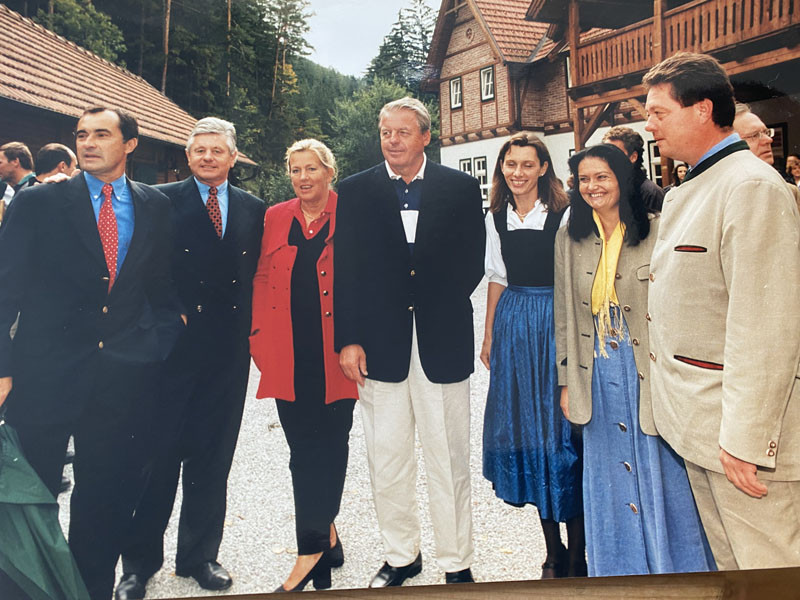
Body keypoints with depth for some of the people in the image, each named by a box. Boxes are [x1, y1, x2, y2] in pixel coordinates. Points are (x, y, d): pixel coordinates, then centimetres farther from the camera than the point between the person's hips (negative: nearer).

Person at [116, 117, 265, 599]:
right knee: (159, 455, 3)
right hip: (173, 347, -3)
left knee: (213, 458, 11)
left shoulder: (253, 209, 11)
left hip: (229, 352, 3)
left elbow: (257, 275, 11)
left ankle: (199, 555, 27)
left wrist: (253, 335, 4)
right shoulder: (163, 201, 1)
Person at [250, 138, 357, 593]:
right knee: (304, 450, 7)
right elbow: (262, 279, 14)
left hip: (335, 353, -3)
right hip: (289, 355, 3)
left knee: (329, 447, 4)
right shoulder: (276, 218, 10)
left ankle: (312, 547, 13)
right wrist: (259, 335, 7)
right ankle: (326, 535, 23)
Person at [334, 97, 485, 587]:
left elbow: (472, 264, 6)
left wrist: (431, 303, -3)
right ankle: (402, 556, 27)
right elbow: (345, 271, 3)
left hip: (442, 341, -1)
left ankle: (457, 562, 21)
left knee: (449, 458, 5)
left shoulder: (461, 188, 6)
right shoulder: (355, 191, 7)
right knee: (387, 459, 8)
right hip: (379, 343, 1)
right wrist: (348, 339, -4)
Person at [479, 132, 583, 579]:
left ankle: (577, 558, 13)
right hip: (513, 325, 5)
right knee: (525, 429, 9)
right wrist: (489, 336, 14)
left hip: (556, 323, -5)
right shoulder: (496, 218, 9)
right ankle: (553, 553, 25)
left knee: (561, 430, -2)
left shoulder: (564, 214, -7)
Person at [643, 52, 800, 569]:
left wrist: (745, 439, -22)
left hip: (739, 430, -9)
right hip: (697, 425, 9)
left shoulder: (753, 187, -16)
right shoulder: (690, 190, 16)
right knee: (728, 565, 19)